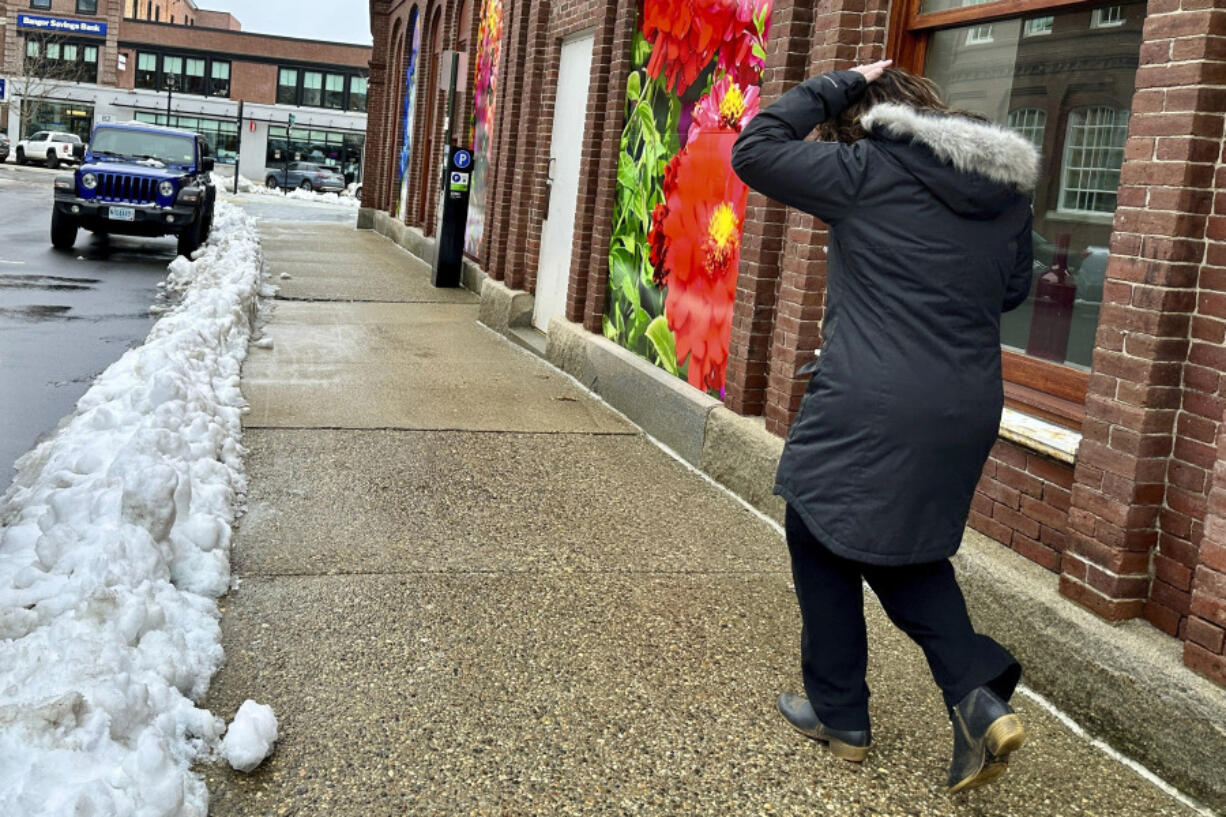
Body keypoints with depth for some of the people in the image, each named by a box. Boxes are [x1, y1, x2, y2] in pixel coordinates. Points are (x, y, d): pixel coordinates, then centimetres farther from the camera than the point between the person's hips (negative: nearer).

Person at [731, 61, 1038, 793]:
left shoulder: (866, 171, -8)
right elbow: (1014, 287, 20)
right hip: (970, 407, 6)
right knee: (906, 548, 23)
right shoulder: (1009, 187, 11)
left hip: (870, 405, -6)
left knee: (823, 540, 15)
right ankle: (979, 693, 8)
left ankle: (839, 713, 25)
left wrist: (834, 88, 3)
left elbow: (754, 151, -2)